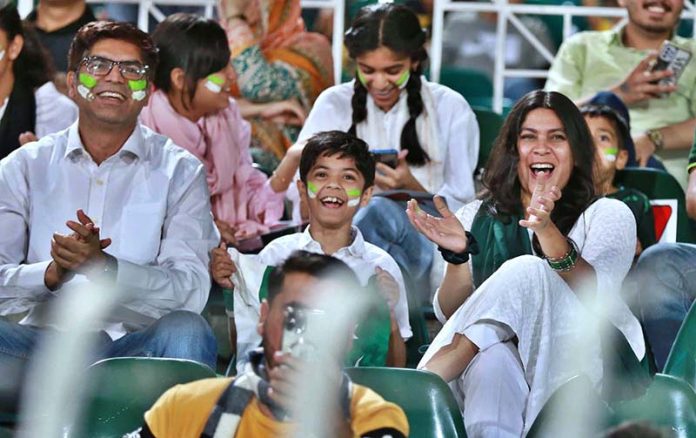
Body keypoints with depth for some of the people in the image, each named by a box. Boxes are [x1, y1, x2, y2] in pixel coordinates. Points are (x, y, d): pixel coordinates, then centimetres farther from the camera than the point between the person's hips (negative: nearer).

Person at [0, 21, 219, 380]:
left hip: (136, 350, 0)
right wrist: (51, 273, -20)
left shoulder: (179, 172, 8)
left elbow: (191, 291, -6)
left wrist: (103, 267, -23)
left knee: (186, 330, -33)